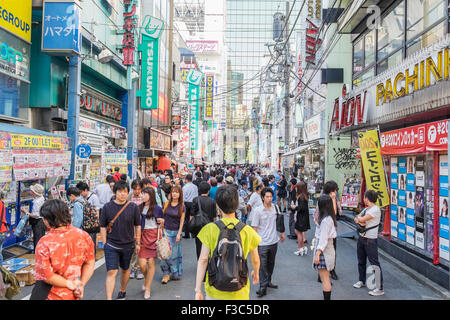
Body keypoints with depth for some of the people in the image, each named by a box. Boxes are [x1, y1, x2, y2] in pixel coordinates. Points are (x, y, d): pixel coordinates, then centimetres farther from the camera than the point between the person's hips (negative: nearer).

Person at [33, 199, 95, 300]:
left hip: (53, 296, -4)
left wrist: (70, 284, -11)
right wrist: (81, 285, -3)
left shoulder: (44, 244, -23)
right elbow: (90, 263, -4)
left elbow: (46, 276, -20)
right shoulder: (83, 236, -11)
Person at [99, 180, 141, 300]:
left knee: (125, 270, 18)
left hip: (128, 245, 2)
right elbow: (103, 227, 1)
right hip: (111, 245, -2)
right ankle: (109, 298, -5)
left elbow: (137, 226, 5)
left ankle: (123, 291, 41)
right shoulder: (107, 207, -6)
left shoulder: (133, 207, -4)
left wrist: (137, 243, 7)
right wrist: (105, 243, -1)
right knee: (111, 272, -8)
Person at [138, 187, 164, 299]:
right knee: (142, 264, -3)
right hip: (142, 236, 2)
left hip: (153, 235, -2)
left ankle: (148, 288, 16)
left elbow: (161, 225, 9)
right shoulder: (139, 208, 5)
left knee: (151, 263, 1)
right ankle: (147, 280, 29)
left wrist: (162, 223, -12)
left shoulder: (157, 208, -1)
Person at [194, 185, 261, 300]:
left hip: (214, 291, -1)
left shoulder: (210, 229, -11)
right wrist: (256, 273, 26)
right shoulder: (248, 231, -7)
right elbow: (255, 260, 5)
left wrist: (198, 290, -5)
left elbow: (203, 260, -11)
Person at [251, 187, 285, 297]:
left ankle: (268, 281, 33)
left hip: (274, 241, 5)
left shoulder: (275, 207, 1)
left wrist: (282, 232, 21)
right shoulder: (258, 210, -12)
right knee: (263, 265, -1)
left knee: (271, 263, 17)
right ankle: (263, 287, 6)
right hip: (262, 243, -5)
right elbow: (255, 227, -9)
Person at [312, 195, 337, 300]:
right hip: (327, 250, 10)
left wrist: (317, 254, -21)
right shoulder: (329, 218, 9)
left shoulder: (325, 220, -21)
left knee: (325, 280, -2)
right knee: (325, 279, 17)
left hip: (323, 252, -10)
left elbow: (323, 239, -22)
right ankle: (327, 297, 25)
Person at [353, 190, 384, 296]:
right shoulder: (366, 209, 13)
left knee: (374, 263, -6)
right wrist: (359, 222, -11)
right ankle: (362, 281, 35)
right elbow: (356, 219, 9)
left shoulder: (375, 209, -16)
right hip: (361, 238, 9)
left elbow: (362, 219, -22)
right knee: (361, 261, 19)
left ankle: (379, 288, -2)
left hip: (370, 240, -9)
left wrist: (359, 218, -1)